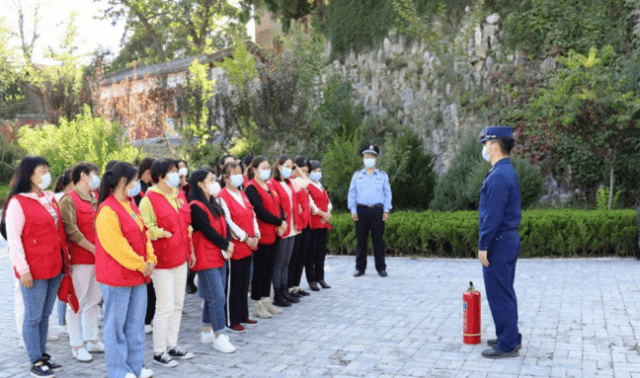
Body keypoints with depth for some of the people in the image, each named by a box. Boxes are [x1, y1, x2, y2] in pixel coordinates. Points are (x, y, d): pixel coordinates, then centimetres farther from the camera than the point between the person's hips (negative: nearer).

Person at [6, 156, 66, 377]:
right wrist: (23, 269, -15)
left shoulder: (49, 198, 11)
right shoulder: (18, 202, -11)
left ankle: (43, 356, 26)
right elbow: (13, 238, -13)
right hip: (34, 271, -7)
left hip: (54, 267, 7)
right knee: (34, 317, 3)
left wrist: (64, 257, 15)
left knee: (45, 315, 15)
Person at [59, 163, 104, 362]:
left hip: (97, 258, 8)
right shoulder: (69, 200, -9)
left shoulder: (95, 200, 14)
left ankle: (92, 340, 25)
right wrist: (93, 249, -16)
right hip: (79, 259, -8)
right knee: (77, 303, 1)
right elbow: (71, 230, -16)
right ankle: (77, 346, 10)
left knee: (93, 300, 14)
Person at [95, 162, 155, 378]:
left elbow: (143, 234, 13)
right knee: (116, 325, 5)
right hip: (117, 278, -9)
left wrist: (150, 260, 0)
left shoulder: (130, 206, 11)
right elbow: (116, 246, -21)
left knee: (136, 323, 16)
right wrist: (140, 265, -14)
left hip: (138, 275, 9)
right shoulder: (107, 211, -18)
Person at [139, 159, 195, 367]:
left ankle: (172, 345, 27)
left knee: (178, 305, 14)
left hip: (180, 258, 8)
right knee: (166, 306, -3)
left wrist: (190, 250, 17)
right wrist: (163, 233, -20)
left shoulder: (179, 195, 11)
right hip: (162, 261, -8)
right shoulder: (149, 199, -13)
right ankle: (159, 352, 11)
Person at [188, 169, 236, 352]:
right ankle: (219, 336, -2)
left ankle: (208, 331, 25)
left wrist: (228, 244, -8)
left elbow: (225, 226, 9)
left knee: (212, 296, 14)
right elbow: (207, 230, -18)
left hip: (220, 256, 9)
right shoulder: (196, 206, -13)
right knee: (218, 296, -9)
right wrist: (225, 245, -9)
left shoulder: (214, 204, 14)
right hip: (206, 258, -9)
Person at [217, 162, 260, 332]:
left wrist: (256, 235, 0)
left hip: (248, 245, 8)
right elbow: (228, 222, -18)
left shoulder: (242, 195, 15)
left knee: (244, 282, 14)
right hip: (235, 246, -8)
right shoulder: (222, 196, -11)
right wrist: (245, 238, -16)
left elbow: (252, 216, 14)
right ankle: (231, 320, 10)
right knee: (233, 284, 0)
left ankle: (243, 316, 25)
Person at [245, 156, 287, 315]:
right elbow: (261, 212, -20)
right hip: (261, 236, -8)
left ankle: (266, 301, 23)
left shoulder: (267, 187, 14)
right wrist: (279, 222, -13)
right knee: (260, 270, 0)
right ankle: (258, 305, 10)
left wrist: (281, 222, -6)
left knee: (269, 269, 13)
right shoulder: (251, 188, -12)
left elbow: (276, 206, 12)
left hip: (272, 235, 8)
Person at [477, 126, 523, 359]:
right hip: (509, 239, 10)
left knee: (499, 295, -2)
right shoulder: (508, 172, 12)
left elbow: (493, 215, -23)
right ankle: (510, 337, 27)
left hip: (498, 243, -10)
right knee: (506, 293, 17)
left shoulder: (498, 176, -20)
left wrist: (483, 246, -18)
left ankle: (507, 345, 6)